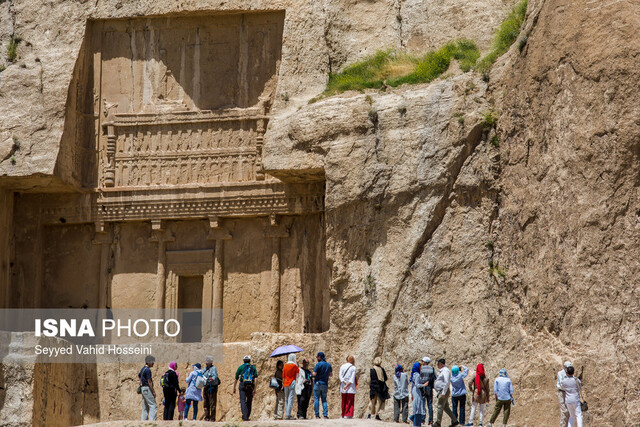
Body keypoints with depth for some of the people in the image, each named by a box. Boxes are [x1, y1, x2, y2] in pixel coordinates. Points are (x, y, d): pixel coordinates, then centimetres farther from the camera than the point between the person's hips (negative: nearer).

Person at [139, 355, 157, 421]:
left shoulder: (143, 369, 14)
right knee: (153, 405, -11)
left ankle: (143, 420, 10)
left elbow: (139, 375, 34)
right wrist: (153, 391, -14)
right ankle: (152, 420, -19)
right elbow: (149, 382, -18)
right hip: (147, 388, -10)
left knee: (145, 407, 11)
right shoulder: (148, 370, -16)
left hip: (143, 388, 10)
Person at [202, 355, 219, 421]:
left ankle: (212, 418, -7)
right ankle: (207, 417, 16)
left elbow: (215, 376, -20)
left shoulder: (213, 368, -7)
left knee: (212, 404, -7)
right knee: (206, 404, 10)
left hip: (212, 387, -8)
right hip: (206, 387, 8)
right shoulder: (205, 368, 17)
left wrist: (212, 379, -41)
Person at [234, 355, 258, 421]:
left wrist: (234, 388, 17)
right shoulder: (253, 368, 10)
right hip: (251, 386, 2)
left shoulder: (240, 367, 7)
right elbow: (255, 379, -1)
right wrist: (255, 389, -4)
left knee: (243, 401, -8)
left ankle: (245, 417, -24)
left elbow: (236, 379, 8)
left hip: (242, 386, -2)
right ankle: (247, 416, 22)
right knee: (249, 402, 15)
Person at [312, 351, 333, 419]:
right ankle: (325, 415, -2)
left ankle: (317, 415, -4)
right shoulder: (328, 365, 7)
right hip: (325, 384, 5)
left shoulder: (318, 364, -10)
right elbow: (331, 375, 14)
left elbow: (314, 374, -15)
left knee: (316, 399, 0)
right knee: (324, 400, 9)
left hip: (317, 383, -5)